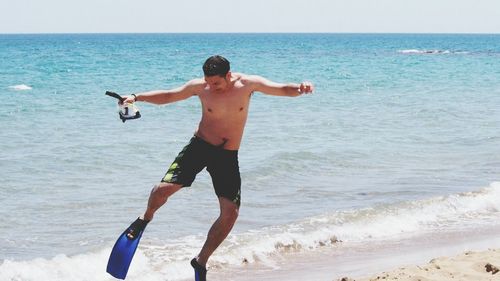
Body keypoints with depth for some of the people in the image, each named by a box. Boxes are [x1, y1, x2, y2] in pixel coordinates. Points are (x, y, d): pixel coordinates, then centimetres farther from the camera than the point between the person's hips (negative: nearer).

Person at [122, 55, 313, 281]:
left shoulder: (248, 83, -10)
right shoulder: (200, 86, -9)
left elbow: (283, 90, -9)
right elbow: (168, 96, 3)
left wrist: (300, 88, -31)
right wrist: (137, 97, -5)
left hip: (227, 156, 1)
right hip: (200, 146, -1)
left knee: (231, 213, -8)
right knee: (164, 188, -16)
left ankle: (201, 261, 9)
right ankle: (145, 219, 20)